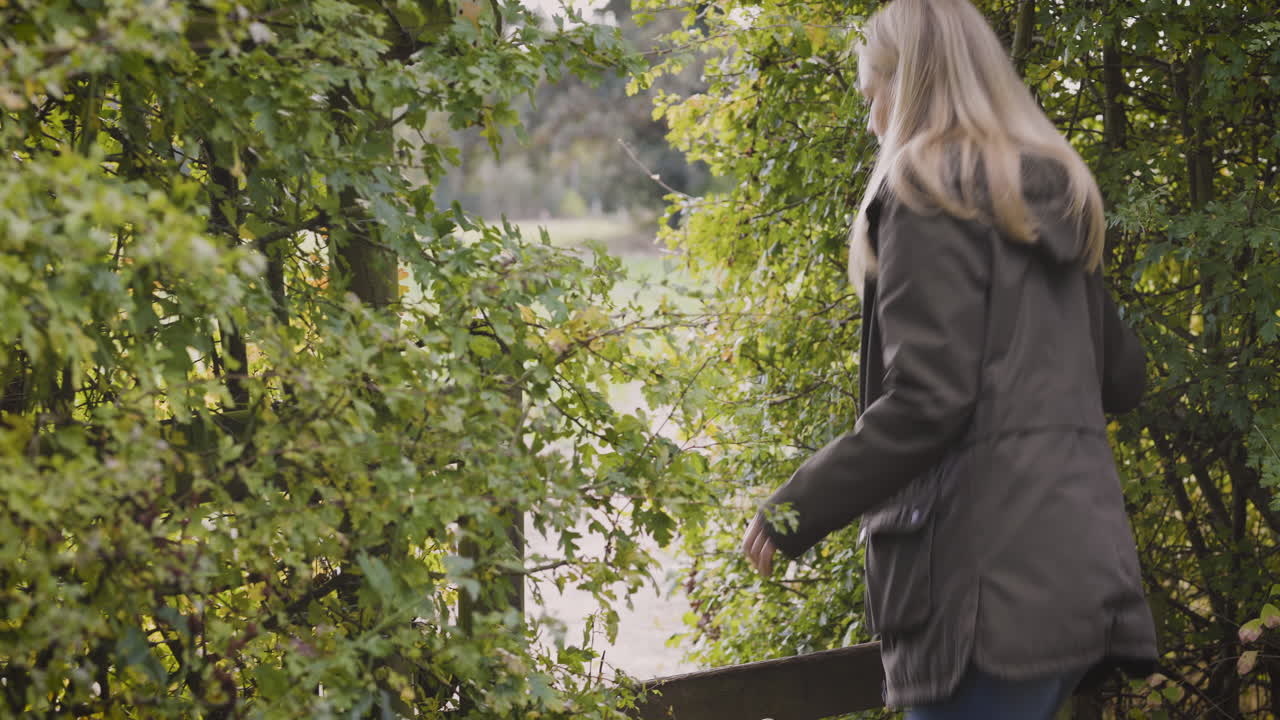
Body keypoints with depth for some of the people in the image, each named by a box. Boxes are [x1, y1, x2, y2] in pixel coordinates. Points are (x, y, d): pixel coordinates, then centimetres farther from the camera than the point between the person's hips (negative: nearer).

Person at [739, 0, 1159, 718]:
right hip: (1075, 552, 9)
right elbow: (1122, 375, 24)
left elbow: (924, 399, -17)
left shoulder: (931, 196, -8)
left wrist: (793, 513, -9)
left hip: (994, 576, -9)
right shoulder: (1054, 203, 18)